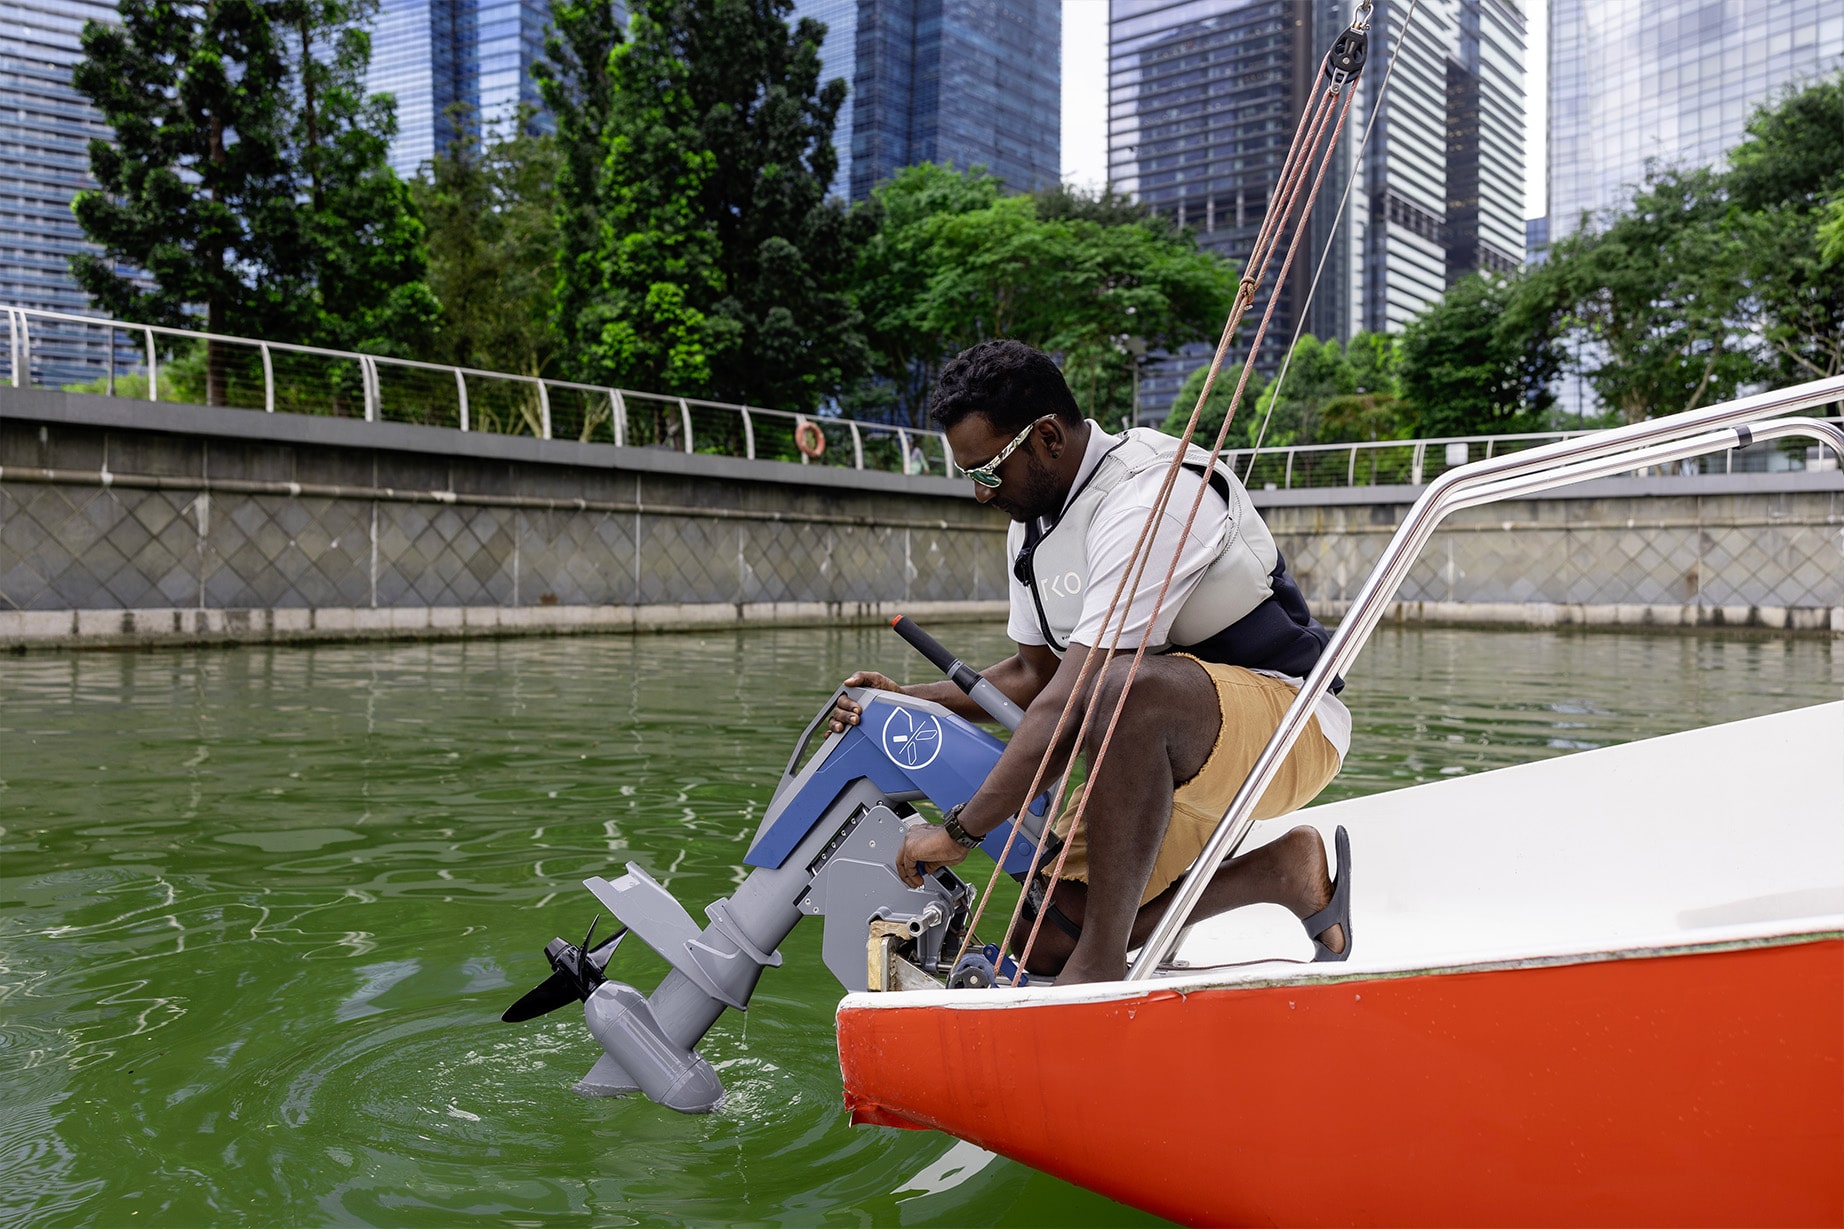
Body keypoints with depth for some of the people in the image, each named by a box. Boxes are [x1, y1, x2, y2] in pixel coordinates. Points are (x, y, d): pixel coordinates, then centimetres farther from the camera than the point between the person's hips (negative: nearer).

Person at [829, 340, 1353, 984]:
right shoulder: (1032, 521, 6)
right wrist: (906, 701, 4)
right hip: (1163, 745, 9)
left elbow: (1073, 698, -31)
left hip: (1286, 714, -9)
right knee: (1045, 942, 0)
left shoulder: (1153, 495, -25)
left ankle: (1101, 966, -30)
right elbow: (1033, 672, 17)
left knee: (1127, 689, -43)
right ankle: (1279, 871, 3)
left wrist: (961, 829, -27)